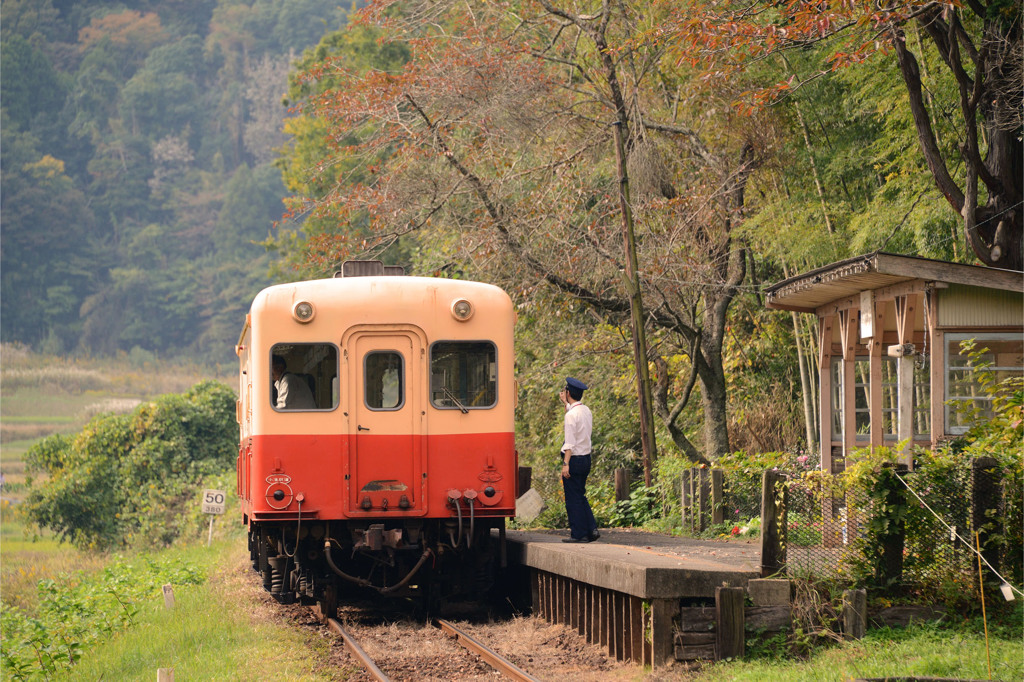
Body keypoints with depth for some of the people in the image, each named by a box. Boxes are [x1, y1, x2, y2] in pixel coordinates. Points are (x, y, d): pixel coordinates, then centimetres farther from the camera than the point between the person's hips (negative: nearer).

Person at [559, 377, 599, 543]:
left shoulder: (571, 415, -16)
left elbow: (570, 442, -20)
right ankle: (591, 529, 11)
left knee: (573, 498, -1)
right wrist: (564, 403, 37)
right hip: (586, 458, 8)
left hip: (574, 459, -8)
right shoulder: (586, 411, 9)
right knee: (580, 496, 17)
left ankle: (578, 534, 1)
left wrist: (566, 463, -20)